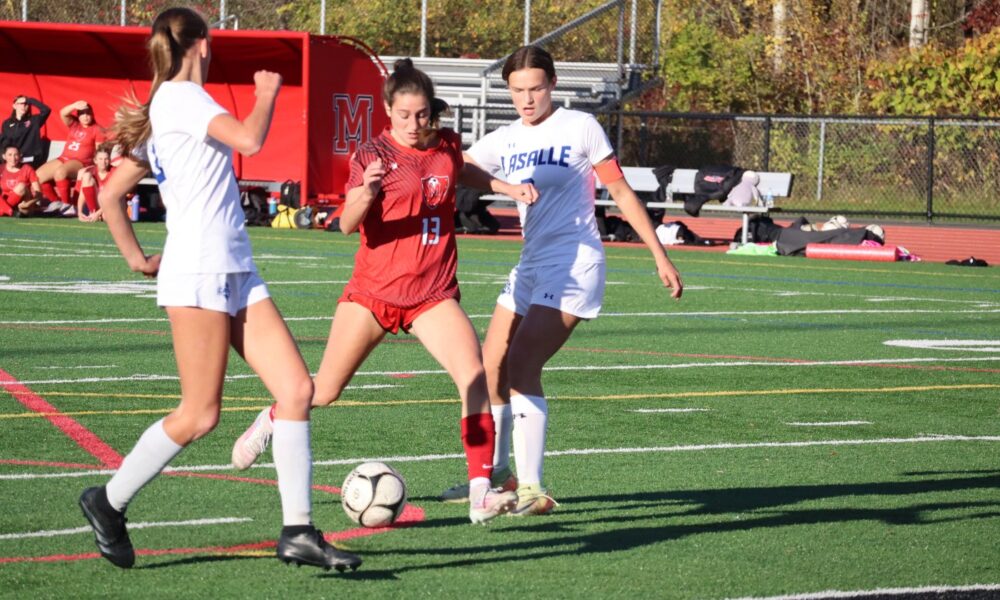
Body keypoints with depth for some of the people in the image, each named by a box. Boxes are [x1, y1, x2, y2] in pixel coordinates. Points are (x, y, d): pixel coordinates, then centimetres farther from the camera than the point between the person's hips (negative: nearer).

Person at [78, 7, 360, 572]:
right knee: (201, 414, -6)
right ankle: (109, 502, 12)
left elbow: (109, 194, 23)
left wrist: (138, 258, 21)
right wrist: (268, 93, -4)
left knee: (297, 388, -2)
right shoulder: (181, 97, -7)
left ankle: (299, 530, -3)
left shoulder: (161, 116, 20)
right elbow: (249, 139, -21)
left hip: (237, 273, 9)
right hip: (198, 275, -9)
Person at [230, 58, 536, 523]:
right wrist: (365, 194, -39)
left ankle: (481, 491, -20)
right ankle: (269, 421, 40)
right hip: (374, 291, -2)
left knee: (475, 375, -20)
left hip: (433, 294, 2)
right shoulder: (373, 155, -9)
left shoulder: (446, 146, 4)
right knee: (324, 392, 7)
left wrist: (504, 186, 17)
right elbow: (348, 225, -20)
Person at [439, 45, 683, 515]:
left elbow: (621, 192, -2)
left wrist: (660, 257, -2)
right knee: (490, 369, 10)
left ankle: (532, 490, -17)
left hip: (575, 265, -7)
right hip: (531, 266, 7)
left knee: (520, 368, -19)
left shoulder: (580, 128, -5)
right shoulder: (503, 141, 9)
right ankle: (497, 472, 31)